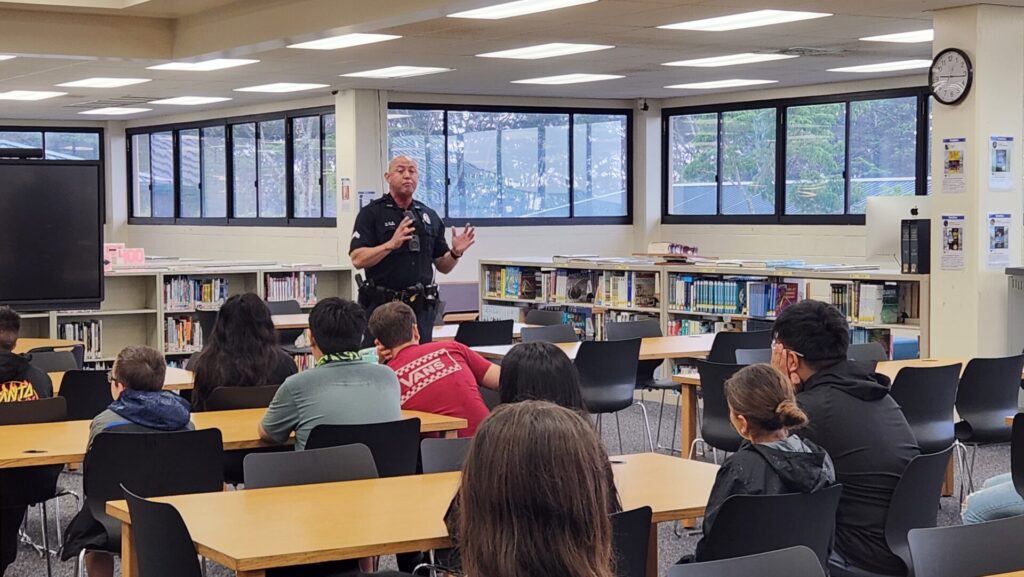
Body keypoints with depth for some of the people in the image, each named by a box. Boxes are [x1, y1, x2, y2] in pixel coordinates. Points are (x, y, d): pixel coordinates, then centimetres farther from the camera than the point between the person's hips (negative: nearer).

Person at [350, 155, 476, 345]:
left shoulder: (430, 216, 12)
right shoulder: (371, 213, 0)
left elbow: (443, 266, 15)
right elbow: (358, 259, -11)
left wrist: (456, 253, -6)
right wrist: (391, 244, -24)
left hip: (421, 308, 4)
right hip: (382, 307, -4)